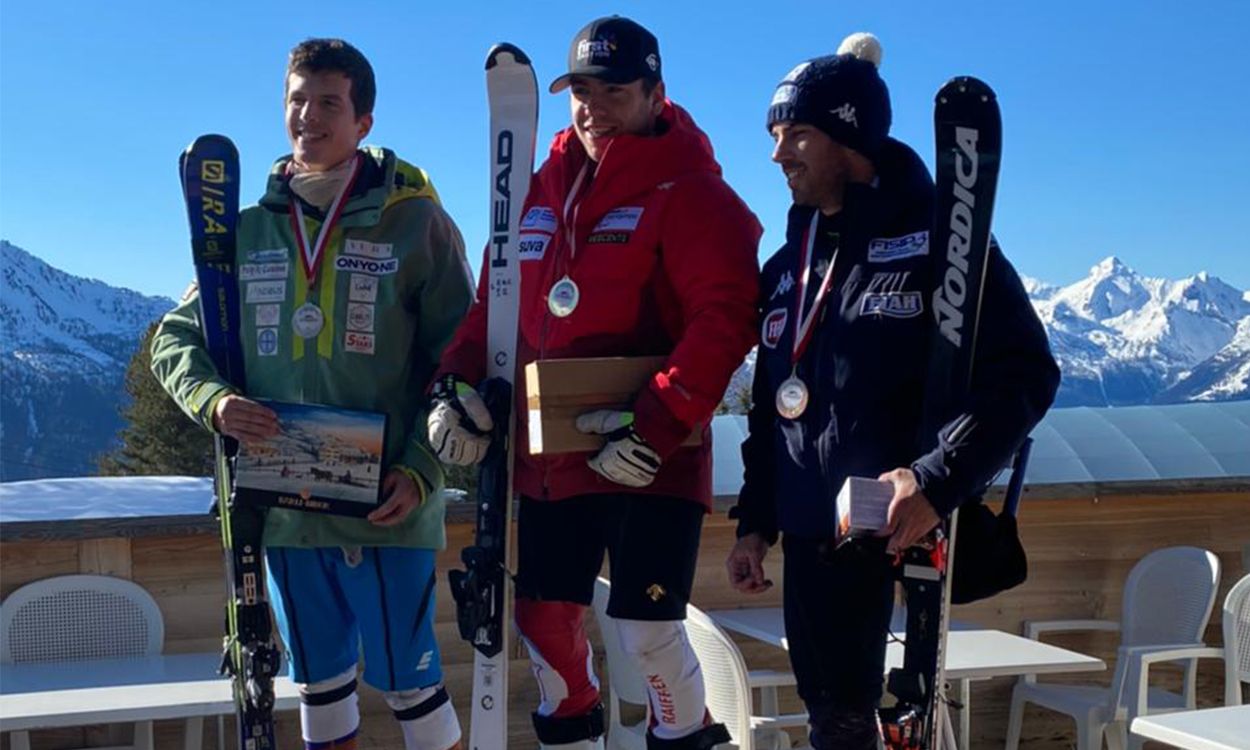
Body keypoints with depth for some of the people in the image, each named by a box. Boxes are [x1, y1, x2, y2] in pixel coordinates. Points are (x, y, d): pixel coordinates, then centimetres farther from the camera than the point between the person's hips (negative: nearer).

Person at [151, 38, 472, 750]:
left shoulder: (414, 221, -4)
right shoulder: (250, 230, 7)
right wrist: (213, 400, -9)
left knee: (409, 678, 2)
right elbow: (175, 339, 13)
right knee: (319, 680, 16)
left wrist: (422, 468, -13)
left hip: (386, 503, -4)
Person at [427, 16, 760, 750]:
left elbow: (726, 317, -18)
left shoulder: (689, 192, -8)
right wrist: (457, 383, 1)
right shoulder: (540, 192, 12)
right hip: (548, 455, 7)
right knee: (545, 620, 13)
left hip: (648, 458, -6)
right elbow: (495, 302, 17)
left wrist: (660, 425, -25)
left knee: (649, 630, -7)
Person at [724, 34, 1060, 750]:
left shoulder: (936, 239, -7)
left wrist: (936, 481, -24)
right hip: (814, 542, 6)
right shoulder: (786, 266, 14)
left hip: (913, 531, -6)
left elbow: (1026, 373, -13)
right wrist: (756, 522, 15)